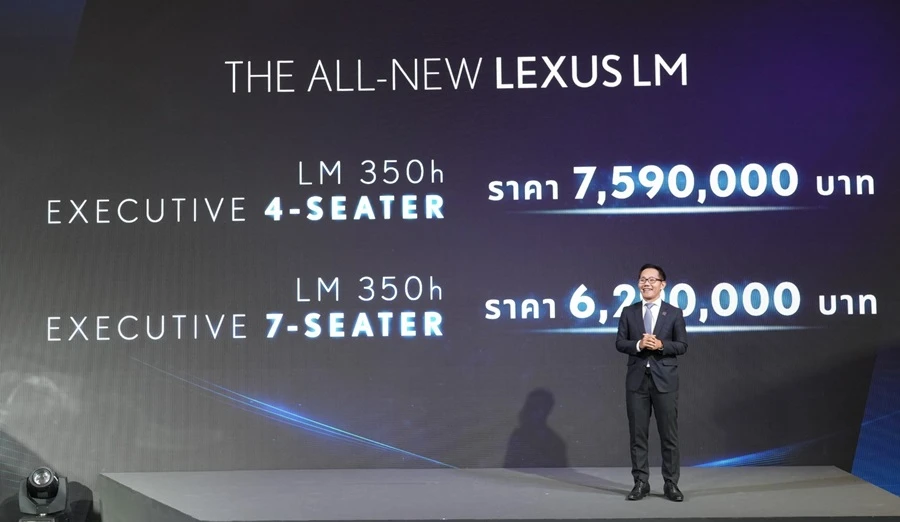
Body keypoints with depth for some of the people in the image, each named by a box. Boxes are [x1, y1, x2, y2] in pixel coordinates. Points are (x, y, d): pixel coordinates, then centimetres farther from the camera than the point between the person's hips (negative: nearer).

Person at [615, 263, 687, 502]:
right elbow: (619, 343, 3)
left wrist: (661, 345, -18)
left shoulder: (674, 313, 3)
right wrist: (638, 345, -16)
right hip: (637, 379, 2)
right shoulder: (628, 312, 7)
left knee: (669, 434, 2)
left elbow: (682, 345, 0)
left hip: (664, 380, -1)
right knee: (637, 434, 4)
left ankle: (671, 484, 10)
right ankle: (641, 483, 12)